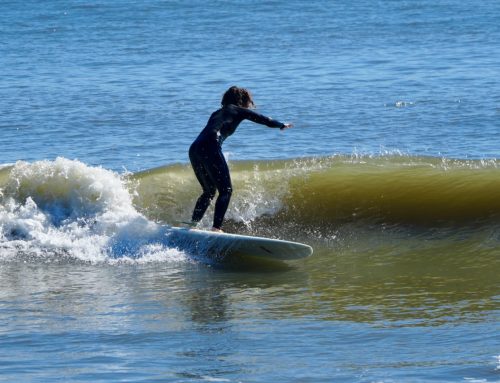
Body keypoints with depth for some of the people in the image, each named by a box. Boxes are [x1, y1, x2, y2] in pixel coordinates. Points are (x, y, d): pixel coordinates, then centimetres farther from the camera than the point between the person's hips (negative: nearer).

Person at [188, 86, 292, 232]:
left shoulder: (217, 113, 31)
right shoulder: (239, 111, 14)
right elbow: (263, 119, 20)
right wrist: (282, 125, 36)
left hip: (194, 149, 7)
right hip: (210, 148, -7)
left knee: (209, 191, 21)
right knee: (226, 190, -1)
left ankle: (193, 223, 11)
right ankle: (216, 227, -14)